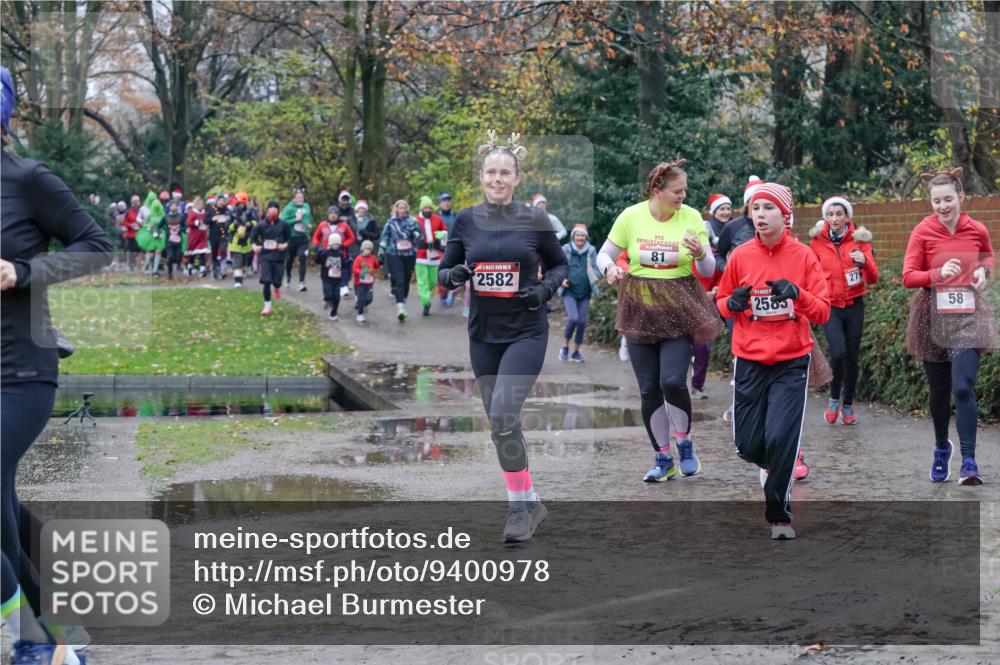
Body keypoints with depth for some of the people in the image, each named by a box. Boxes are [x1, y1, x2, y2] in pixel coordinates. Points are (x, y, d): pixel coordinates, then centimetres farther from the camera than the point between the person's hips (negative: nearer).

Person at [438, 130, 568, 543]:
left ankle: (520, 505, -7)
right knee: (498, 422, 10)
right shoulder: (465, 221, 1)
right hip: (484, 334, 4)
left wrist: (543, 290, -10)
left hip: (526, 332, -4)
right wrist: (454, 275, -16)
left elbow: (559, 265, 9)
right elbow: (444, 273, 7)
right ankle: (530, 504, 27)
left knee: (503, 414, -20)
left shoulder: (535, 221, -4)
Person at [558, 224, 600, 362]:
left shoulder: (591, 251, 3)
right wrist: (562, 279, -9)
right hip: (569, 291, -2)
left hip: (585, 292, 2)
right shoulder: (566, 249, 0)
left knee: (582, 322, 3)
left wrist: (594, 277, -14)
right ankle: (565, 347, 4)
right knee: (573, 318, -17)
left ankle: (576, 352, 18)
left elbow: (596, 269, 8)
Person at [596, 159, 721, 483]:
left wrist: (701, 255, -23)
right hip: (640, 309, 2)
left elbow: (708, 271, -1)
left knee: (672, 381, -16)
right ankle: (662, 459, 18)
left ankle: (684, 442, 11)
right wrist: (610, 269, -17)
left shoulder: (691, 217, -5)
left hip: (678, 309, -1)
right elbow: (604, 254, 6)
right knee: (648, 388, 4)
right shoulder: (631, 216, -4)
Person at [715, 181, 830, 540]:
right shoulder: (740, 256, 1)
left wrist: (798, 294, -22)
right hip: (749, 362, 2)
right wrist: (733, 303, -11)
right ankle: (775, 467, 40)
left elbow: (822, 312, -4)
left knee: (780, 439, -14)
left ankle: (779, 514, 4)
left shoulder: (803, 256, -3)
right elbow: (721, 303, 12)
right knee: (748, 446, 4)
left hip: (791, 364, -2)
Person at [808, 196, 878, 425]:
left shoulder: (859, 240, 0)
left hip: (854, 305, 1)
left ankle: (848, 405, 22)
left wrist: (864, 262, -24)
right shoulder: (817, 242, 1)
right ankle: (834, 398, 6)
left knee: (852, 357, 4)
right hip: (829, 306, -1)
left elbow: (873, 278, -5)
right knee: (838, 353, -19)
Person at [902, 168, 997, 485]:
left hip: (968, 315, -1)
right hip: (933, 315, 1)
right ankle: (942, 447, 37)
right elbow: (908, 277, -6)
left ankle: (968, 461, -13)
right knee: (939, 391, 12)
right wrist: (939, 274, -22)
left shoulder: (978, 231, -1)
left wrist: (983, 271, -1)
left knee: (963, 387, -16)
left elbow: (988, 256, 21)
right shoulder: (923, 232, -5)